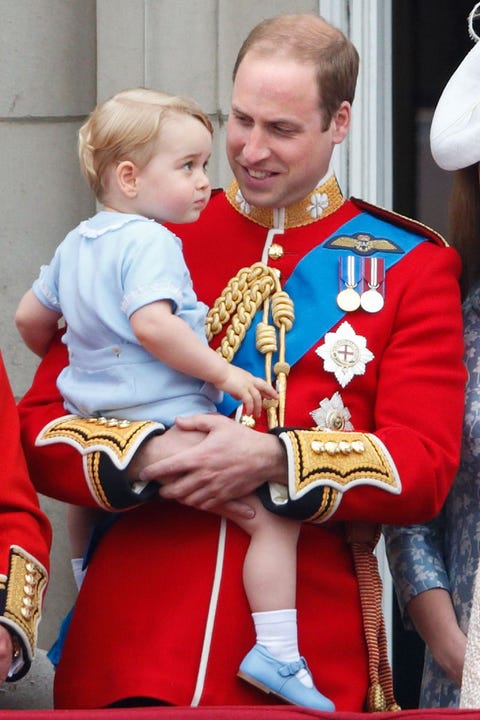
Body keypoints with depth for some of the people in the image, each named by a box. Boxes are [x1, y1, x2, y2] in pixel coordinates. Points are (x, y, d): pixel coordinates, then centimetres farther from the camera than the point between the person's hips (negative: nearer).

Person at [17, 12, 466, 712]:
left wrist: (271, 459, -18)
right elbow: (41, 429, 4)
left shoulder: (411, 266, 5)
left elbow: (426, 468, -4)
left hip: (311, 658, 0)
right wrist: (147, 458, -16)